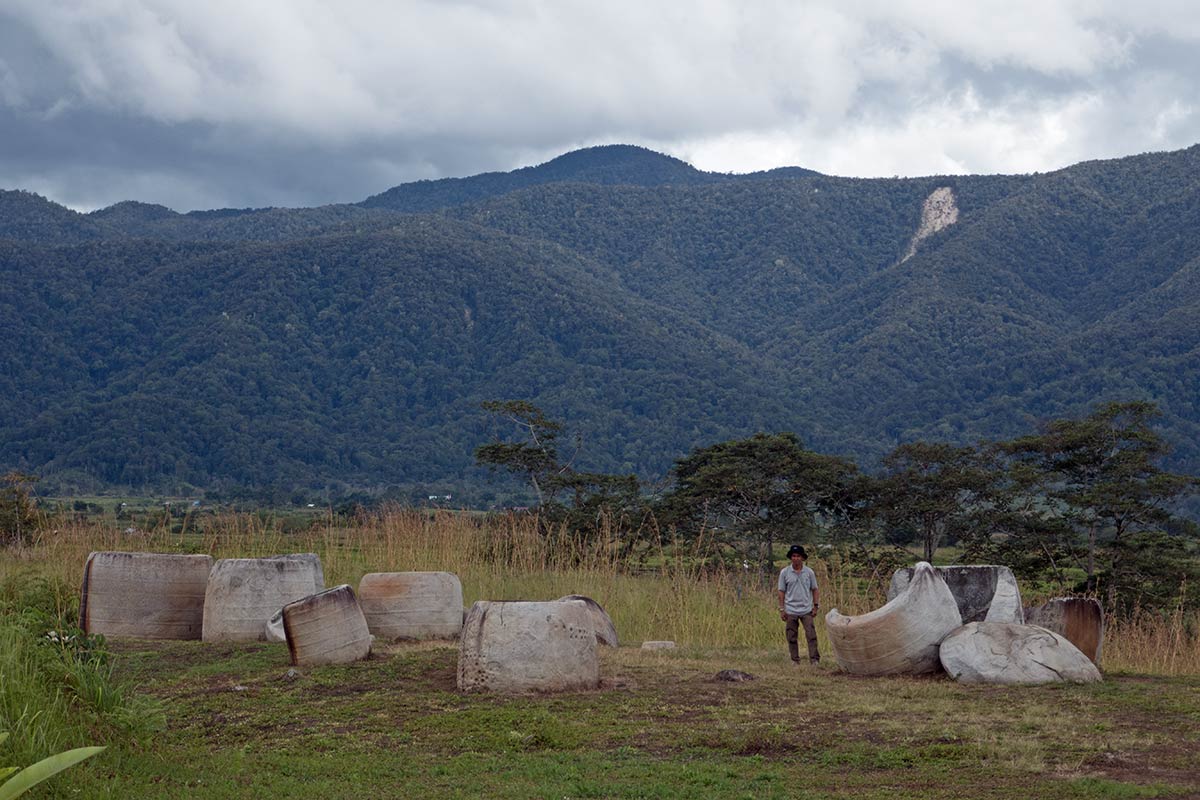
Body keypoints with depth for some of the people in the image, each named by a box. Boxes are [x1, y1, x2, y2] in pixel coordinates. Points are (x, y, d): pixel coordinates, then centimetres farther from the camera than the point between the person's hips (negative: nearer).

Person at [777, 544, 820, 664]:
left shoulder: (809, 572, 3)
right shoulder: (784, 572, 1)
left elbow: (815, 590, 9)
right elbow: (781, 591, 3)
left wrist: (815, 605, 2)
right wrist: (781, 609, 0)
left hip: (806, 610, 0)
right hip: (791, 611, 0)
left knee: (811, 635, -7)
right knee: (792, 637, 4)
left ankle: (814, 659, -4)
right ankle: (795, 661, 13)